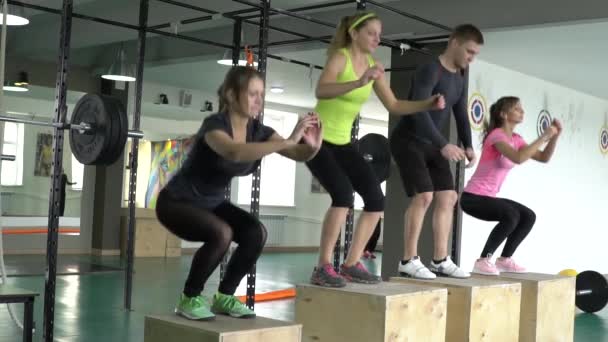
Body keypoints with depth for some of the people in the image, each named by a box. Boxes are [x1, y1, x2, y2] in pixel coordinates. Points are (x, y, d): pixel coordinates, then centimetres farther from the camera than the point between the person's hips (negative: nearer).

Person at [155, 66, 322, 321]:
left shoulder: (258, 130, -8)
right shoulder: (215, 125, -28)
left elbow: (301, 155, -16)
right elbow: (235, 153, -50)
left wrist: (312, 145, -40)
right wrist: (289, 140, -54)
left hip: (211, 202, 7)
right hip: (177, 202, -7)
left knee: (256, 232, -16)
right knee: (221, 233, -32)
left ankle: (224, 297, 1)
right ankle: (188, 299, -11)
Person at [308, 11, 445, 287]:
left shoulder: (374, 66, 6)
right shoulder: (340, 57, -15)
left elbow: (394, 106, 8)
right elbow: (321, 91, -34)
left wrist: (428, 104, -7)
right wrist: (359, 82, -47)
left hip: (342, 142, 8)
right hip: (317, 138, -8)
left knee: (376, 198, -2)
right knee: (343, 194, -26)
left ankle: (351, 265, 8)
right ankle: (322, 268, -17)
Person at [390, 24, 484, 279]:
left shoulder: (460, 77, 9)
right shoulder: (430, 70, -19)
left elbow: (461, 114, 14)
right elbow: (419, 112, -29)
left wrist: (468, 146, -1)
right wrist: (444, 145, -34)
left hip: (431, 145, 9)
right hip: (408, 141, -9)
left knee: (448, 197, 3)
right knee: (423, 196, -19)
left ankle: (440, 260, 9)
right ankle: (409, 261, -11)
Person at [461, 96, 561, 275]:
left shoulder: (516, 139, 11)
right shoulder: (496, 135, -16)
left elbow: (544, 157, 10)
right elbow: (518, 158, -32)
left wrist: (555, 136, -4)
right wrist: (544, 136, -25)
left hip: (489, 197, 9)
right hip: (472, 197, -9)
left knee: (528, 216, 3)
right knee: (511, 215, -28)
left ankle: (504, 259, 14)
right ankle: (483, 260, -18)